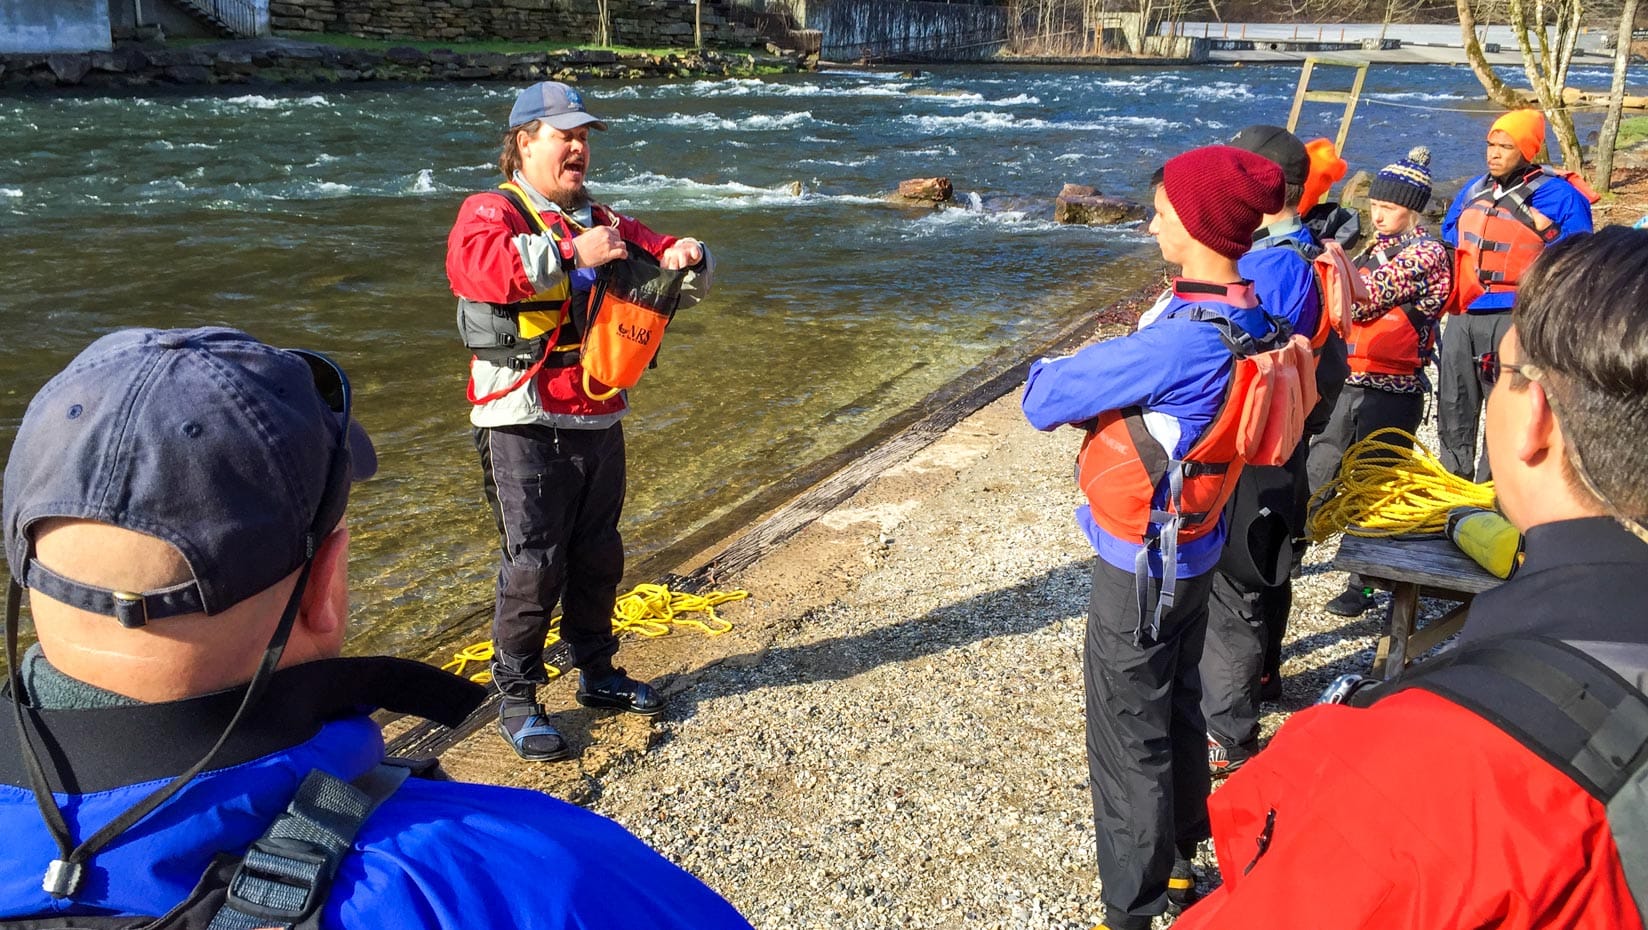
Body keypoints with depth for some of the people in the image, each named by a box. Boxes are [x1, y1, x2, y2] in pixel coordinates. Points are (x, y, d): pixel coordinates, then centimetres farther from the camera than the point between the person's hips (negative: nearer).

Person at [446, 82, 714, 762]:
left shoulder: (603, 221, 17)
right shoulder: (491, 212, -4)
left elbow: (669, 271, 20)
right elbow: (475, 261, -27)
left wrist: (683, 259, -4)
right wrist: (572, 252, -32)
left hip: (599, 419, 7)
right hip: (525, 424, -6)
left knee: (598, 557, 15)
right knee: (533, 564, -4)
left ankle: (597, 673, 32)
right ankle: (516, 701, 9)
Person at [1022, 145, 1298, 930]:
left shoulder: (1179, 342, -31)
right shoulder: (1248, 319, -2)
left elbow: (1043, 401, -23)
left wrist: (1047, 373, -3)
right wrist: (1106, 384, -9)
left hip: (1142, 568, -9)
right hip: (1193, 551, 9)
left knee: (1129, 745, 6)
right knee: (1177, 712, 23)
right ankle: (1177, 863, 43)